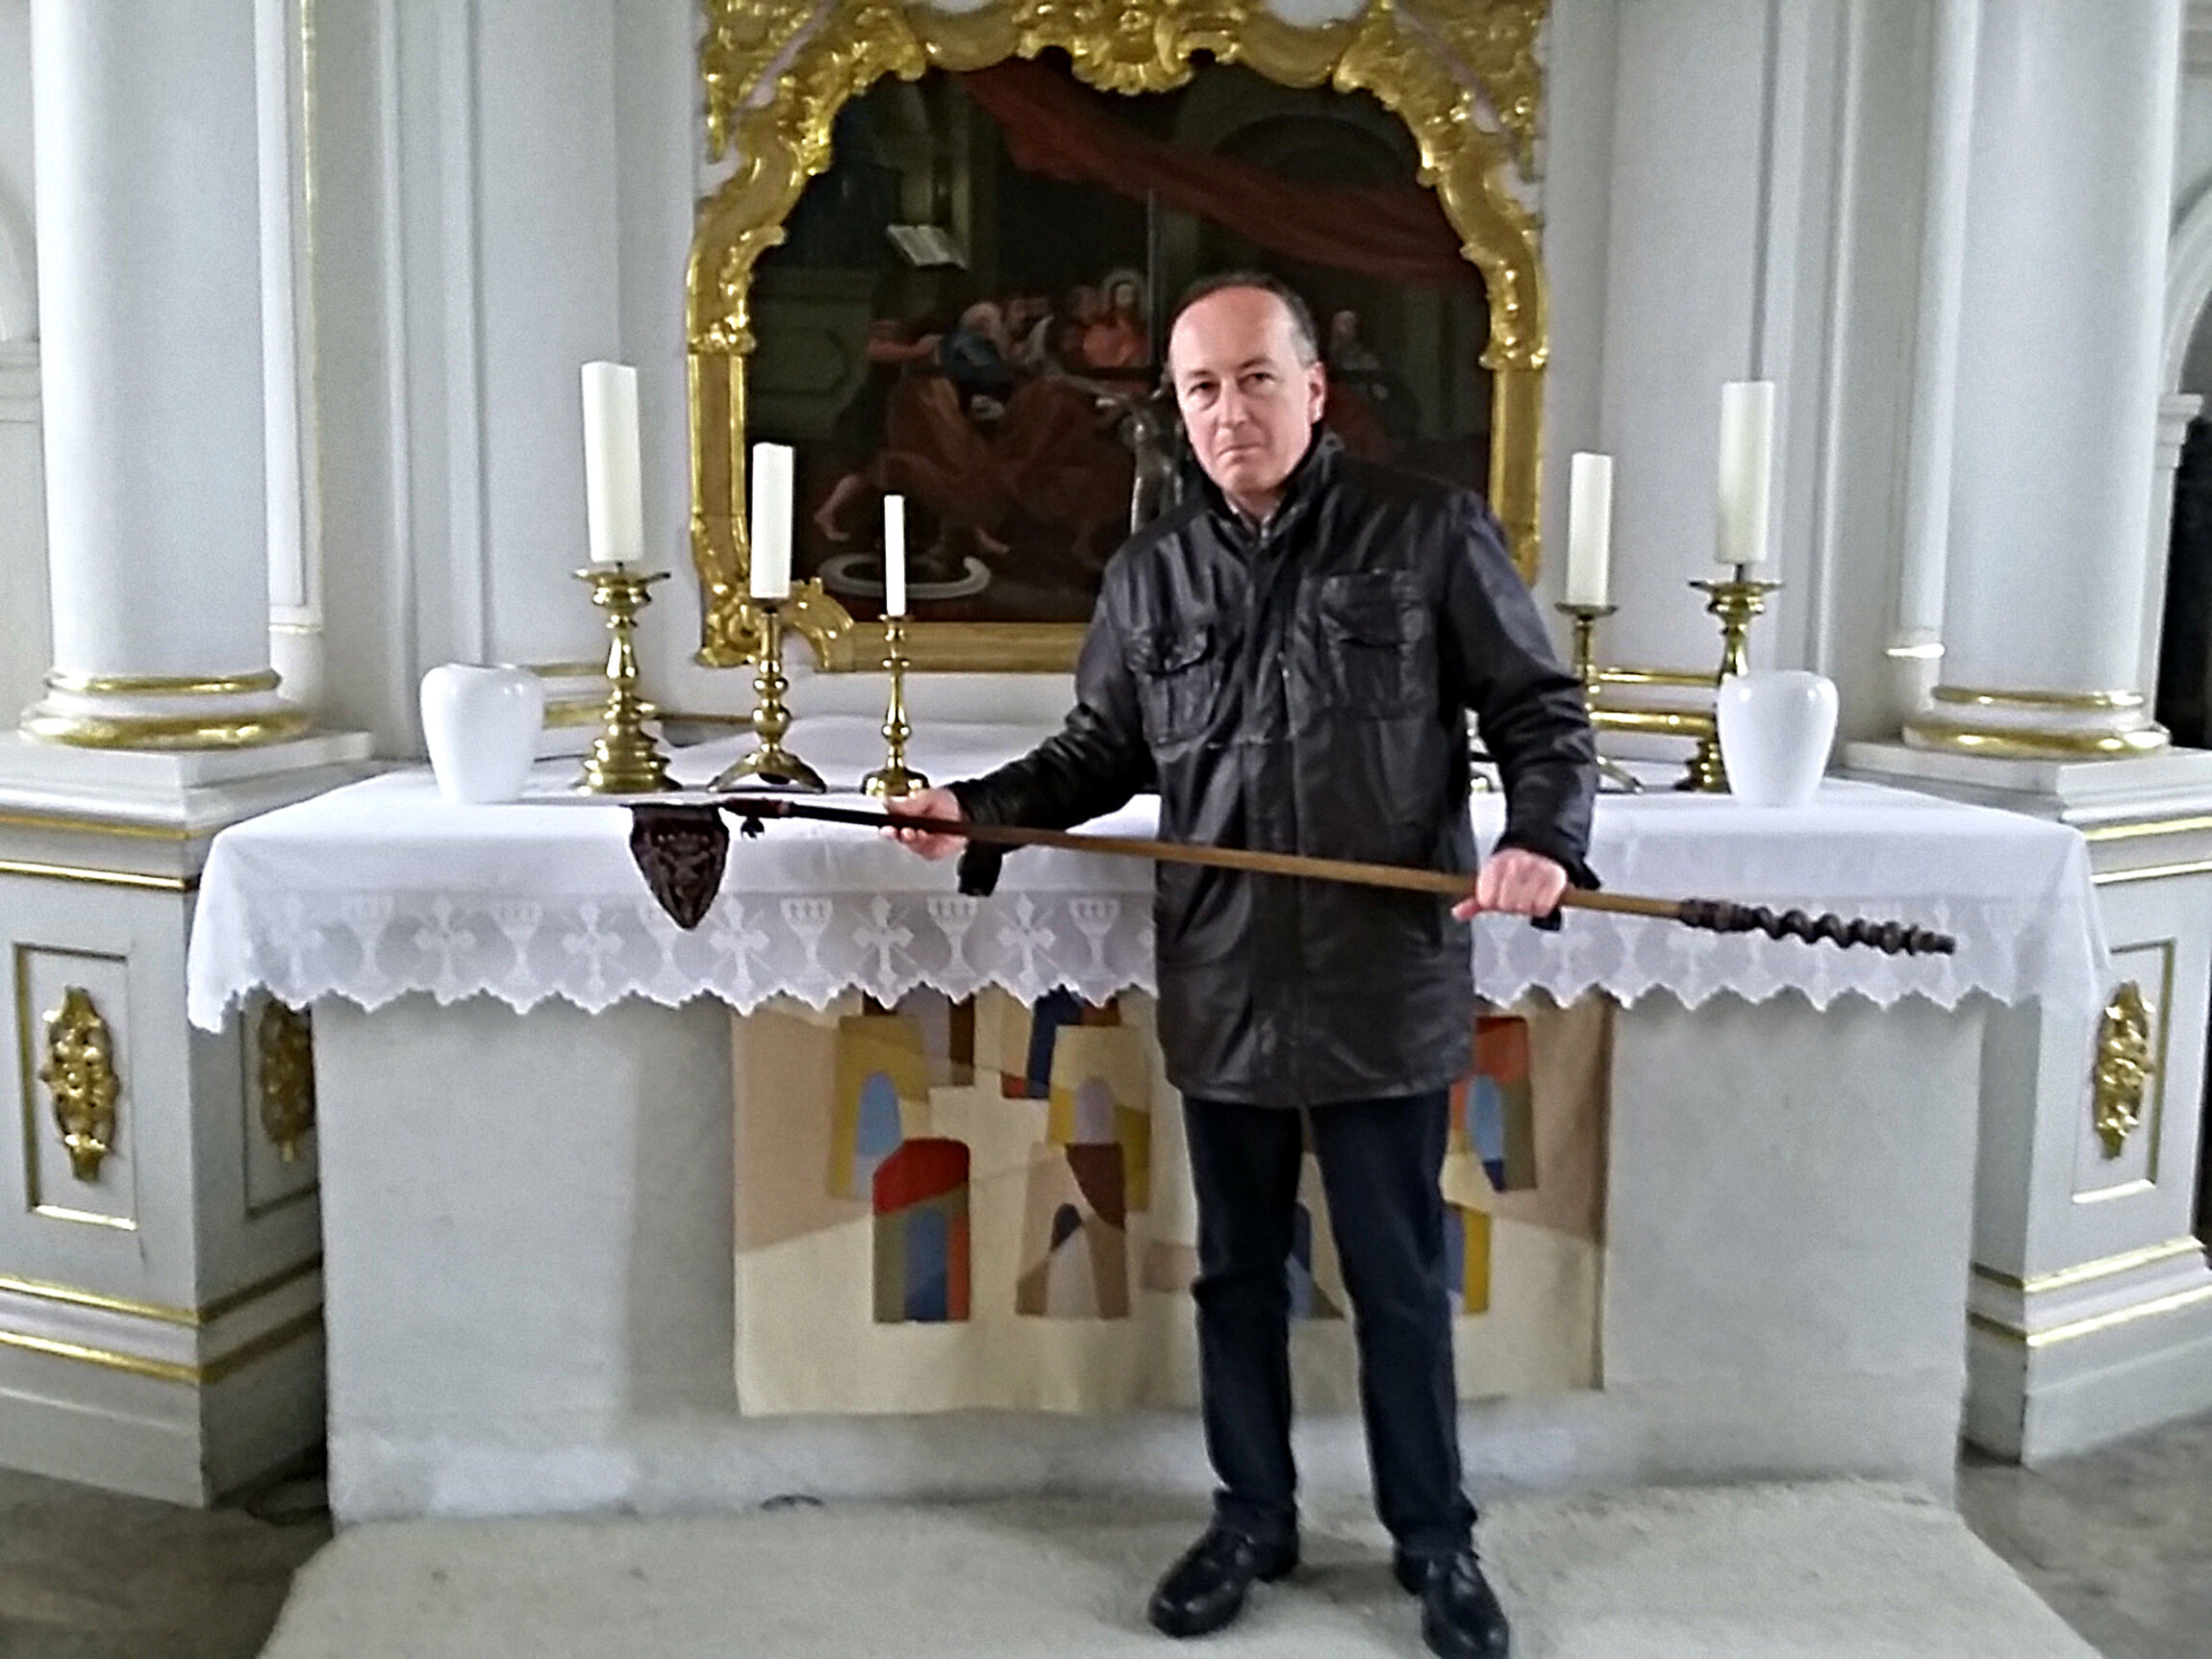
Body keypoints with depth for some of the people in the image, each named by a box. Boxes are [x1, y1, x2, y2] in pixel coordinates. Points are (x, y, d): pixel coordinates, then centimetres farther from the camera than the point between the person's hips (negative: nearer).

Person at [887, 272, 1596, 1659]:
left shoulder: (1433, 533, -3)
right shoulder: (1151, 574, 8)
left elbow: (1544, 712, -1)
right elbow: (1102, 753, 14)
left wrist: (1545, 838, -19)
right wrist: (980, 807, -1)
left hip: (1389, 987, -3)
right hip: (1223, 992, 4)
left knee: (1401, 1281, 9)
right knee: (1237, 1272, 16)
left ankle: (1436, 1541, 29)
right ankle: (1253, 1518, 34)